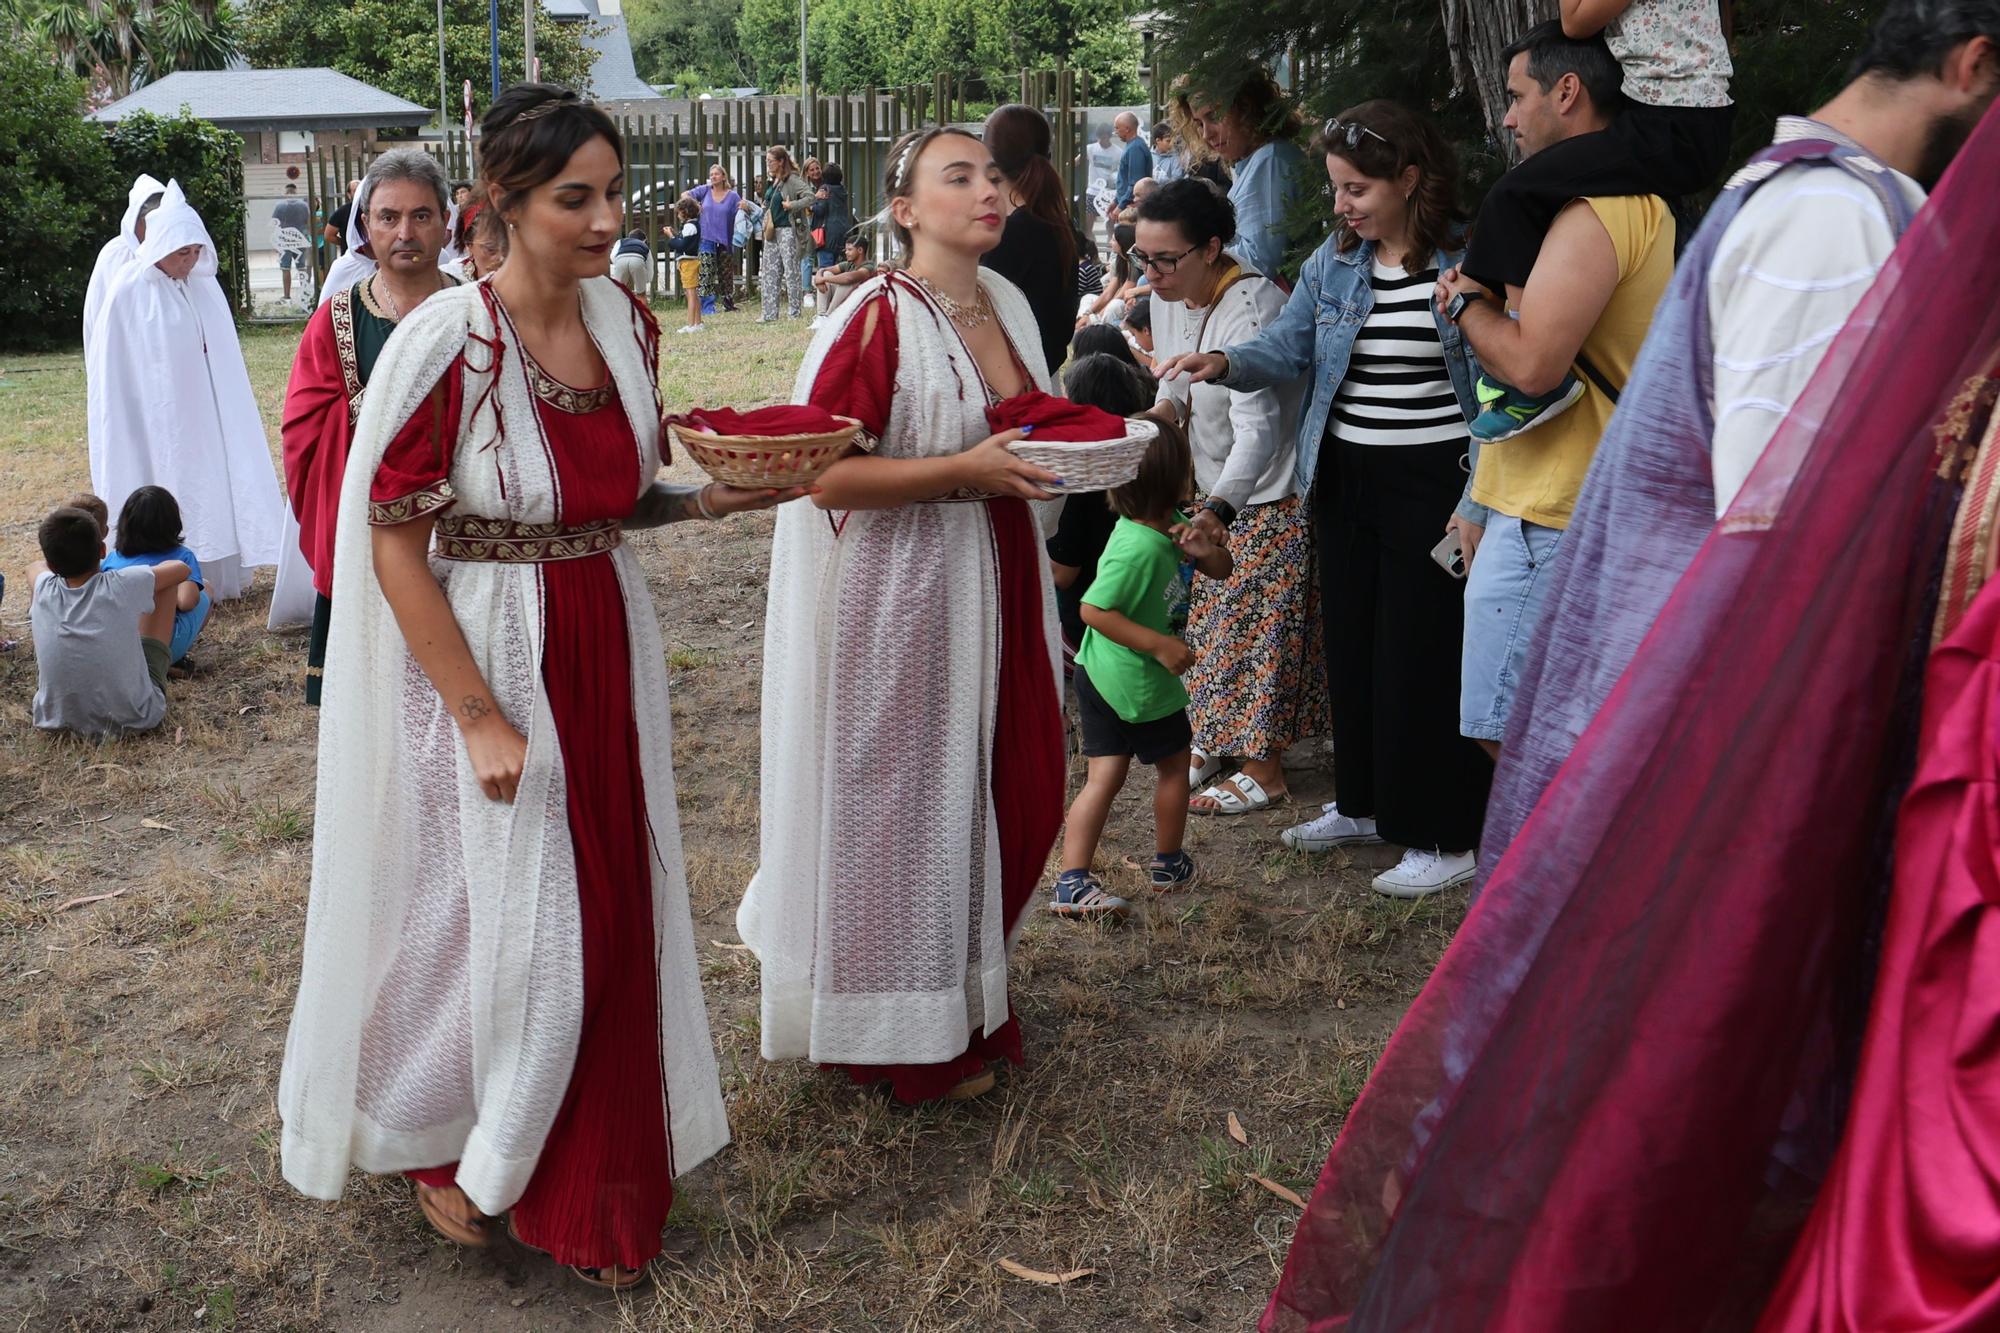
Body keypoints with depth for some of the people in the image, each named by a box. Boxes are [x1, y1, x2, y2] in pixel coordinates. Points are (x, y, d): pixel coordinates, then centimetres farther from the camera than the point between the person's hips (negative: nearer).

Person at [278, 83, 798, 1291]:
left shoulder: (629, 324, 0)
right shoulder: (448, 344, -18)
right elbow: (395, 548, -15)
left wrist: (713, 499, -6)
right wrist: (482, 719, -16)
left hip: (609, 650, 6)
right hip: (488, 658, -6)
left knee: (610, 914, 12)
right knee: (504, 912, 6)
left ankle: (595, 1188, 33)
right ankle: (447, 1147, 37)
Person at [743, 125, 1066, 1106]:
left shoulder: (1006, 304, 8)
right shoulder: (878, 321, -16)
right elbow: (823, 474, -20)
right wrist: (966, 470, -25)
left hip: (991, 583, 8)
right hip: (898, 594, -7)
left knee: (1009, 791, 13)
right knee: (908, 797, 4)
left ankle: (965, 978, 35)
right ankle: (917, 1037, 21)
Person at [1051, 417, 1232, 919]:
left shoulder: (1170, 524, 2)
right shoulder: (1139, 547, -26)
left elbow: (1221, 570, 10)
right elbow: (1093, 609, -25)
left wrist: (1205, 550, -13)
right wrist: (1159, 644, -25)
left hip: (1098, 676, 8)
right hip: (1139, 684, -8)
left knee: (1104, 777, 6)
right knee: (1174, 764, 15)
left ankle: (1071, 883, 2)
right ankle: (1169, 864, 33)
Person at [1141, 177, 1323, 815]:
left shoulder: (1253, 308, -28)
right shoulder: (1169, 297, -2)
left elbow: (1258, 428, -37)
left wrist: (1218, 509, -49)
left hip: (1270, 494, -8)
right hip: (1215, 489, 8)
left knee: (1259, 625, -1)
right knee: (1210, 618, 13)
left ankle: (1264, 769, 12)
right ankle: (1212, 738, 29)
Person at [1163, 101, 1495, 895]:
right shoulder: (1335, 262, 7)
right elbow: (1288, 347, 3)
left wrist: (1478, 502, -15)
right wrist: (1225, 364, -18)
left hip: (1432, 482, -6)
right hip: (1344, 476, 6)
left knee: (1426, 654, -1)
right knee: (1351, 641, 15)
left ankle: (1447, 835, 12)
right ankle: (1363, 802, 32)